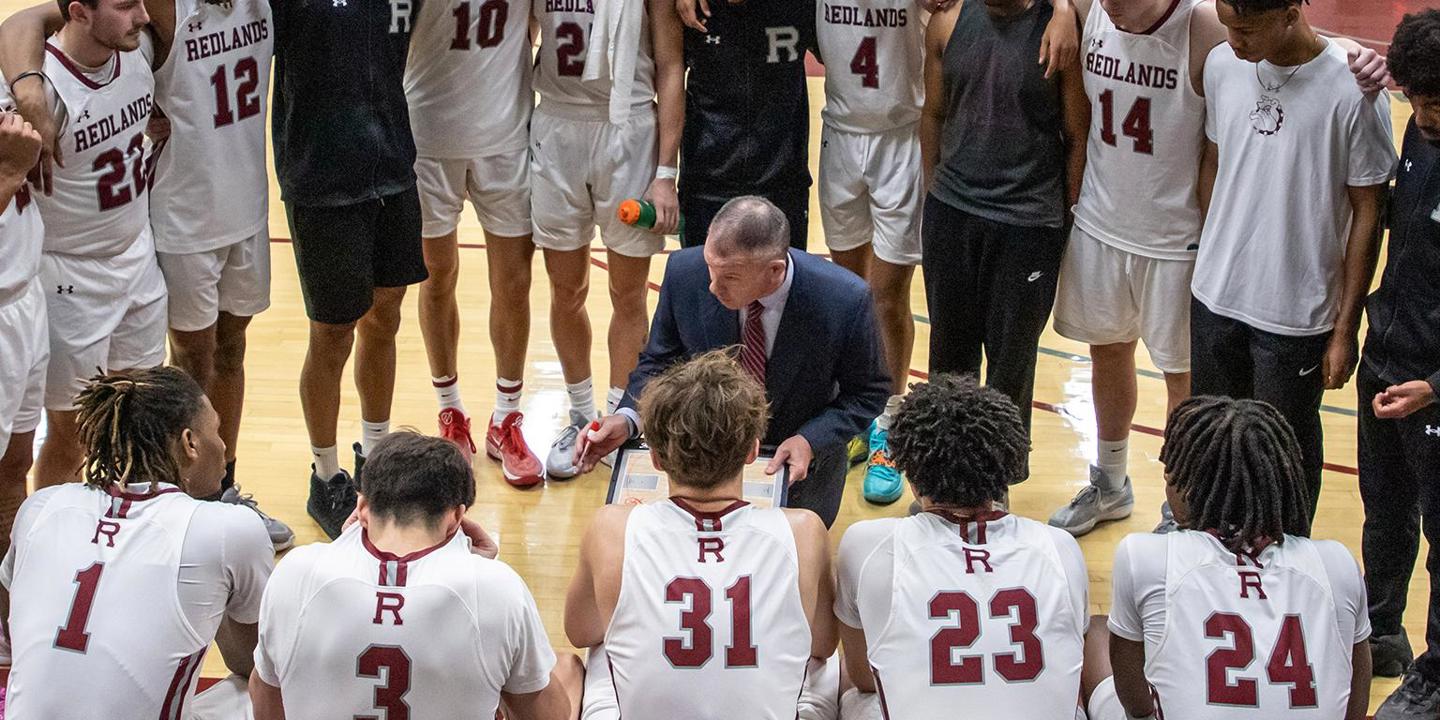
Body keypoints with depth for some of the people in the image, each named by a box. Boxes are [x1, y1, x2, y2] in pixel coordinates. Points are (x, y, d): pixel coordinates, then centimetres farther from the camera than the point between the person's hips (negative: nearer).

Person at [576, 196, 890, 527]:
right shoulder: (685, 274, -22)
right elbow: (658, 363, -4)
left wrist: (809, 441, -26)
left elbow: (869, 392, -10)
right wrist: (629, 418, -24)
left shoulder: (846, 300, -29)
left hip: (802, 454, -1)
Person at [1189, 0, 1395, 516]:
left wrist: (1345, 329, -8)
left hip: (1295, 315, -5)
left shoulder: (1351, 91, -18)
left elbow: (1367, 213, -11)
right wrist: (1207, 258, 14)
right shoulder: (1222, 65, -3)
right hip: (1215, 298, 5)